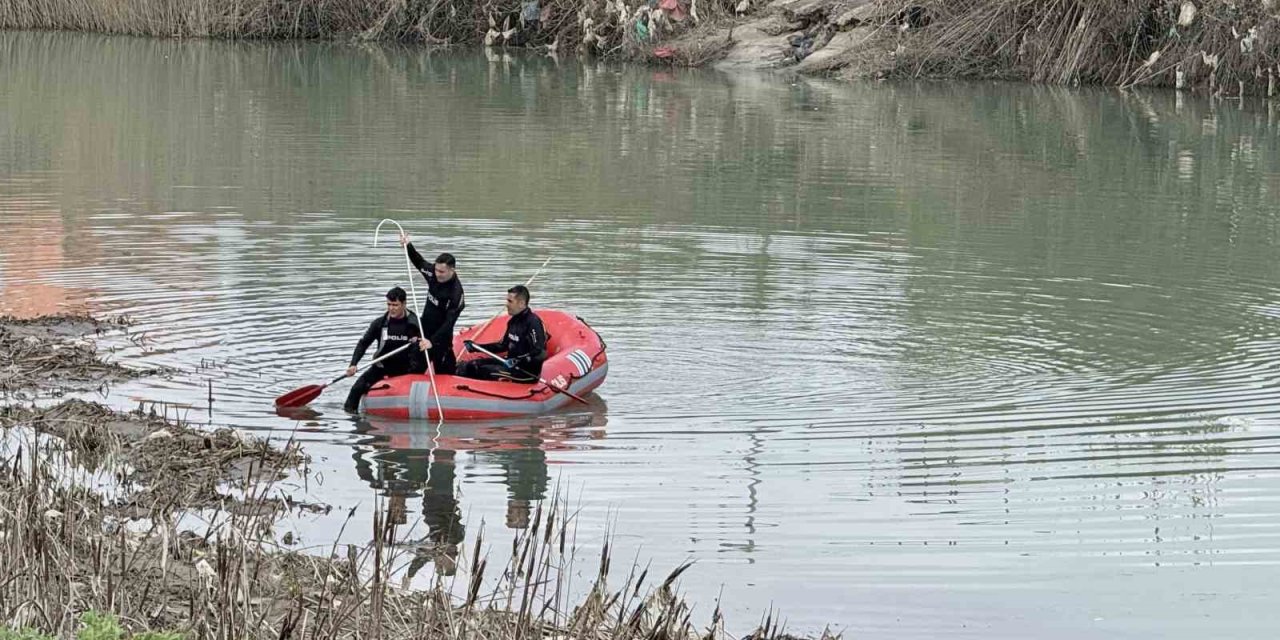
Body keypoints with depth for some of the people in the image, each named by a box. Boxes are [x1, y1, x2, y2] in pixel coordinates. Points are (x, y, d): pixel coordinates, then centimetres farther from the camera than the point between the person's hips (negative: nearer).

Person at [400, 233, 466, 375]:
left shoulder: (456, 293, -27)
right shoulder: (433, 274, -8)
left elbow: (449, 323, -30)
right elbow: (419, 262, 14)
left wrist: (432, 341, -37)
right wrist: (408, 246, -1)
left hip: (441, 337, -7)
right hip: (424, 331, 7)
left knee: (444, 373, 0)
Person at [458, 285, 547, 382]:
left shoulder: (533, 322, -18)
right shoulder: (513, 321, 12)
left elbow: (540, 354, -25)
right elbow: (503, 345, 22)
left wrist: (517, 361, -30)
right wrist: (476, 347, 15)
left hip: (527, 372, -9)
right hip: (511, 363, 9)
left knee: (485, 371, -24)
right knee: (473, 366, 0)